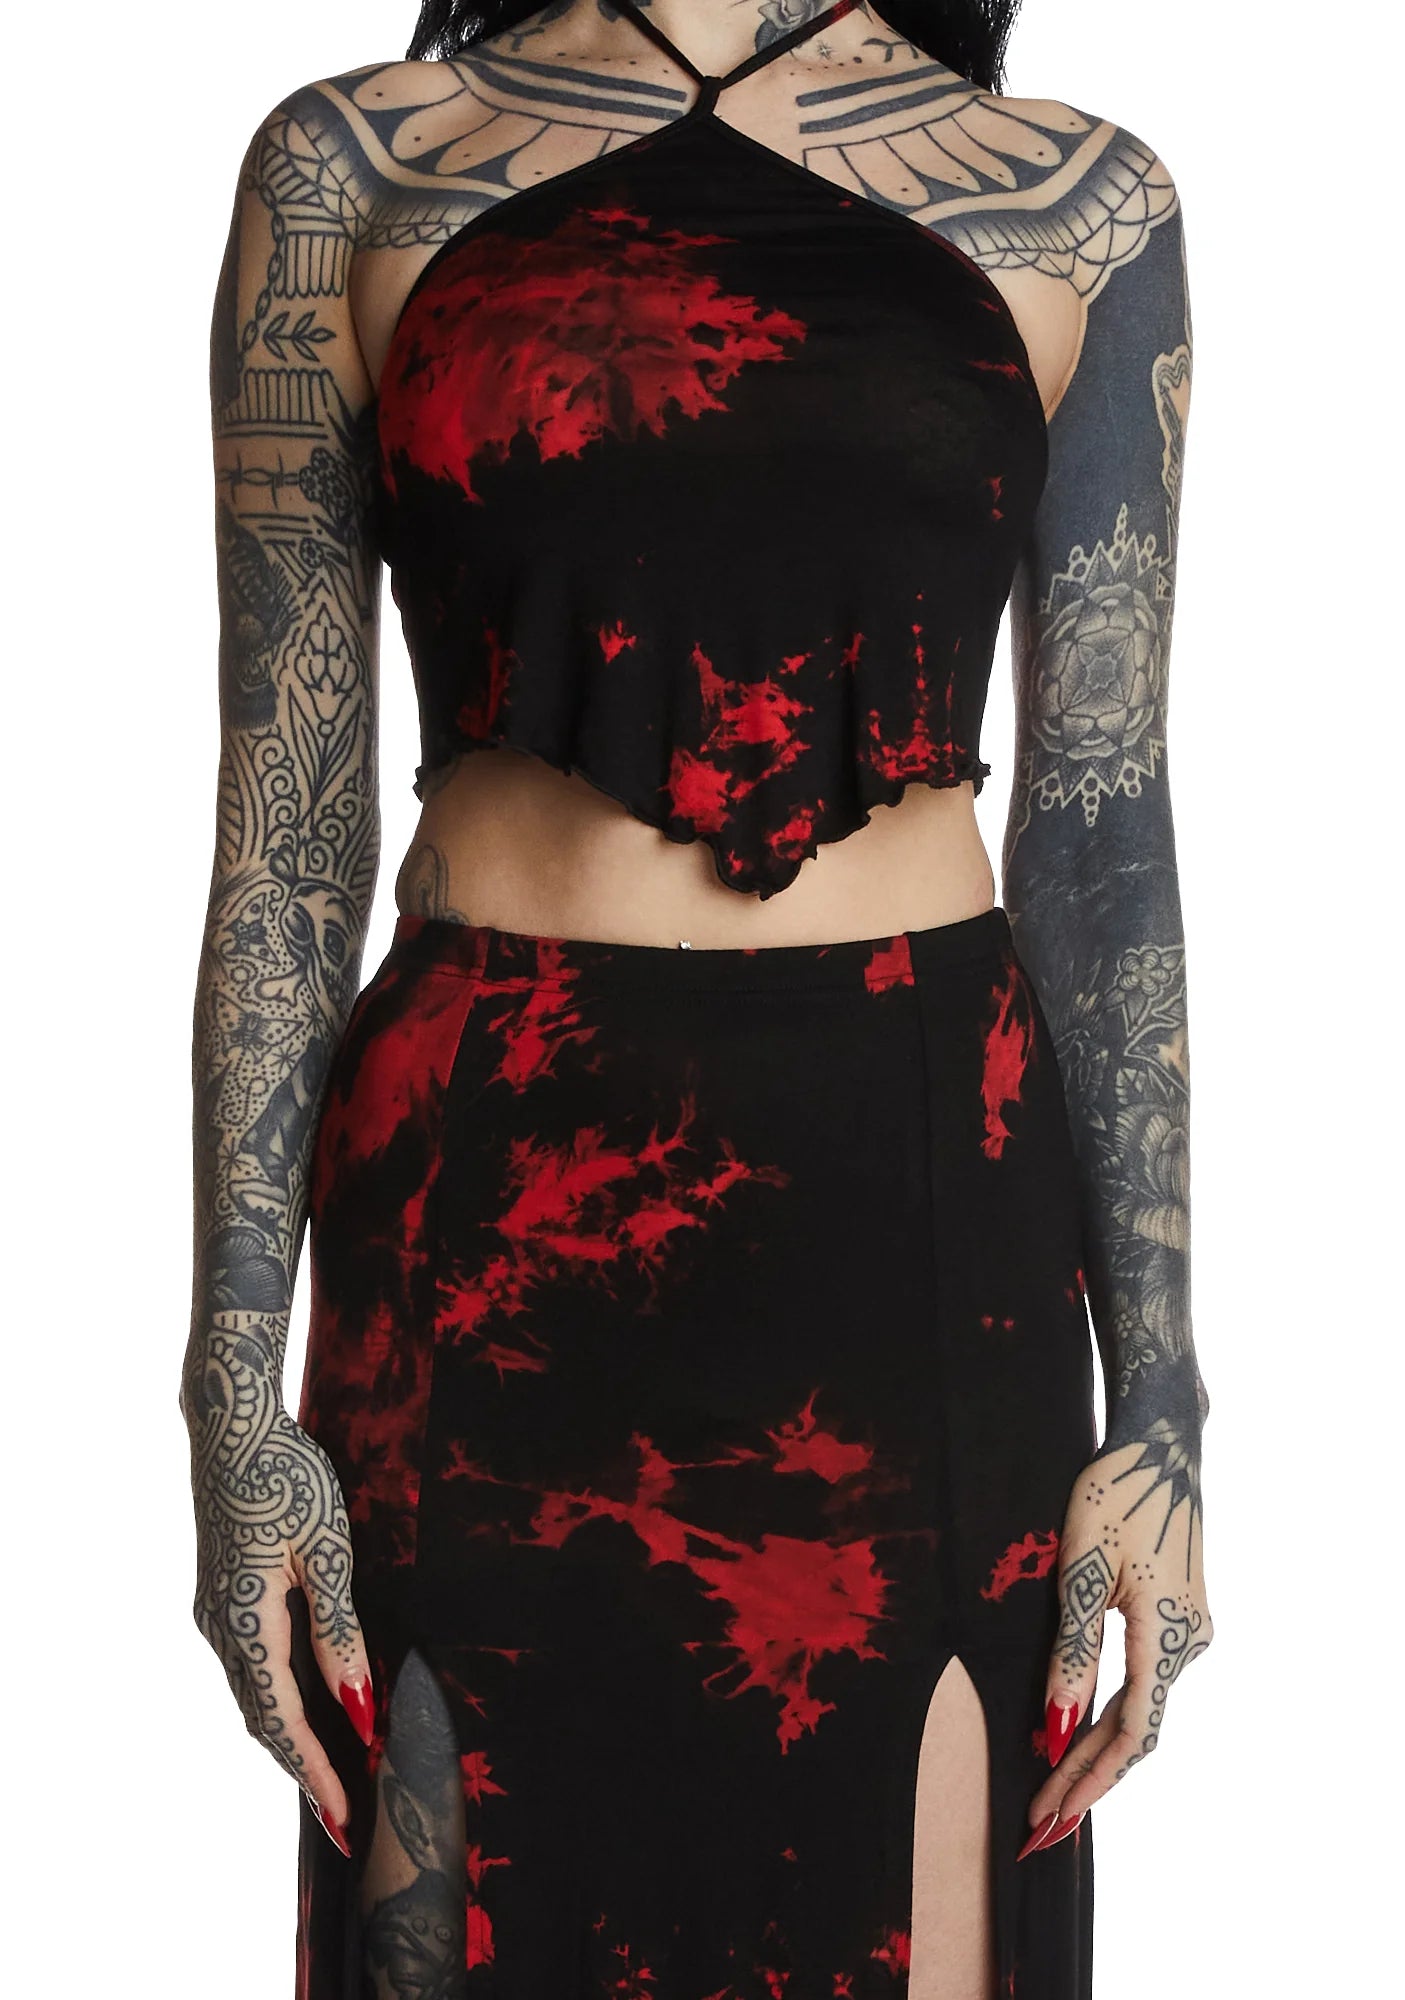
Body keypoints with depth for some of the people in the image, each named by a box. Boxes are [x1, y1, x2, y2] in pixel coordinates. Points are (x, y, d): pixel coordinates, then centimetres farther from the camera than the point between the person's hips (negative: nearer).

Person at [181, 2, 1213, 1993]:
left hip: (924, 1221, 1)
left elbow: (1099, 829, 5)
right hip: (486, 1222, 0)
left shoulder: (1080, 205, 6)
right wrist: (237, 1387, -2)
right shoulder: (348, 169, 4)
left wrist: (1161, 1404, 2)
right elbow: (285, 825, 2)